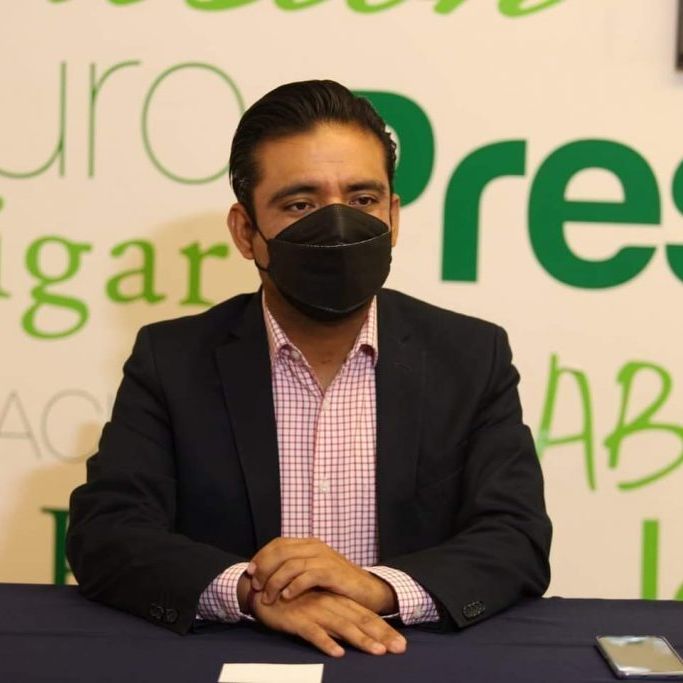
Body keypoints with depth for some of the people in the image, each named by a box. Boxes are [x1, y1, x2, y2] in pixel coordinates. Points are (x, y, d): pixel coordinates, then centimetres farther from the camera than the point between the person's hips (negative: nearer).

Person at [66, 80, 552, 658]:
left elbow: (520, 543, -4)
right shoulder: (172, 360, 1)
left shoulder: (472, 358, 2)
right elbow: (104, 533, -6)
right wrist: (250, 591, -22)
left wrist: (378, 587, -21)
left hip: (413, 666, 0)